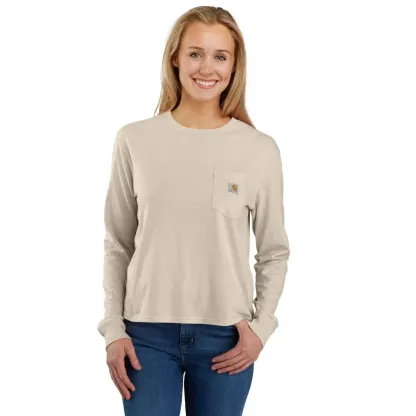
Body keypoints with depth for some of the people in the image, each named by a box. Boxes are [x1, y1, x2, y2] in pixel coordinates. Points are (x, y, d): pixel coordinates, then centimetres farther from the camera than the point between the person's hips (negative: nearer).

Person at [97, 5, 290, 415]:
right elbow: (117, 246, 4)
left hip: (226, 335, 0)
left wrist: (260, 326, -4)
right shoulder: (134, 140, -2)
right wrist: (113, 328, 0)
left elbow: (274, 252, 6)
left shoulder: (261, 150, -2)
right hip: (148, 332, 0)